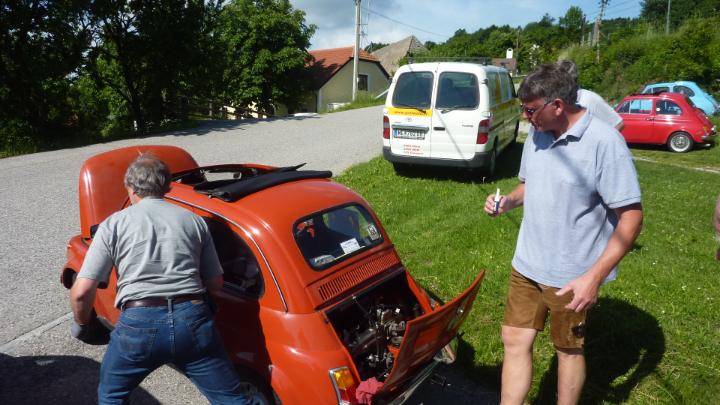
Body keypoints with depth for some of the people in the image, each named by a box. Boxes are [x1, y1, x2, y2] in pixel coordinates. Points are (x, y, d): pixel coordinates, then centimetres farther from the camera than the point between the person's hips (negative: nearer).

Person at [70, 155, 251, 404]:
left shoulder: (113, 225, 7)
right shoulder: (194, 220, 12)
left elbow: (82, 292, 0)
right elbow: (216, 284, 14)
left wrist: (82, 323, 20)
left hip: (138, 323, -1)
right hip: (193, 320, 1)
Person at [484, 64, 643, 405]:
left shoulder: (604, 142, -20)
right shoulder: (536, 136, 2)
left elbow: (631, 217, -19)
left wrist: (594, 276, -25)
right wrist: (508, 201, -5)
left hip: (571, 276, -6)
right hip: (526, 264, 6)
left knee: (568, 349, 15)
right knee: (515, 341, 11)